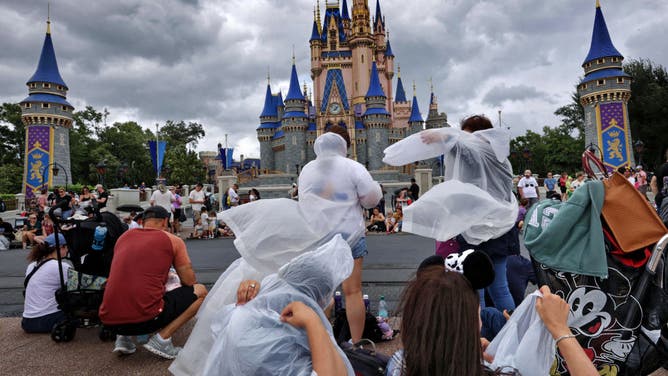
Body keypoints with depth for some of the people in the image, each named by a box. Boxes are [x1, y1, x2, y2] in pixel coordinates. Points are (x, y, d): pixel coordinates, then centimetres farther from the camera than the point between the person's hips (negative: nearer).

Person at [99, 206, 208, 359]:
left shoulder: (124, 237, 16)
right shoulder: (173, 240, 2)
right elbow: (189, 281, 5)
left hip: (109, 321, 6)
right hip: (145, 319, -6)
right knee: (200, 291, 9)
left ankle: (123, 338, 17)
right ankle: (162, 338, -2)